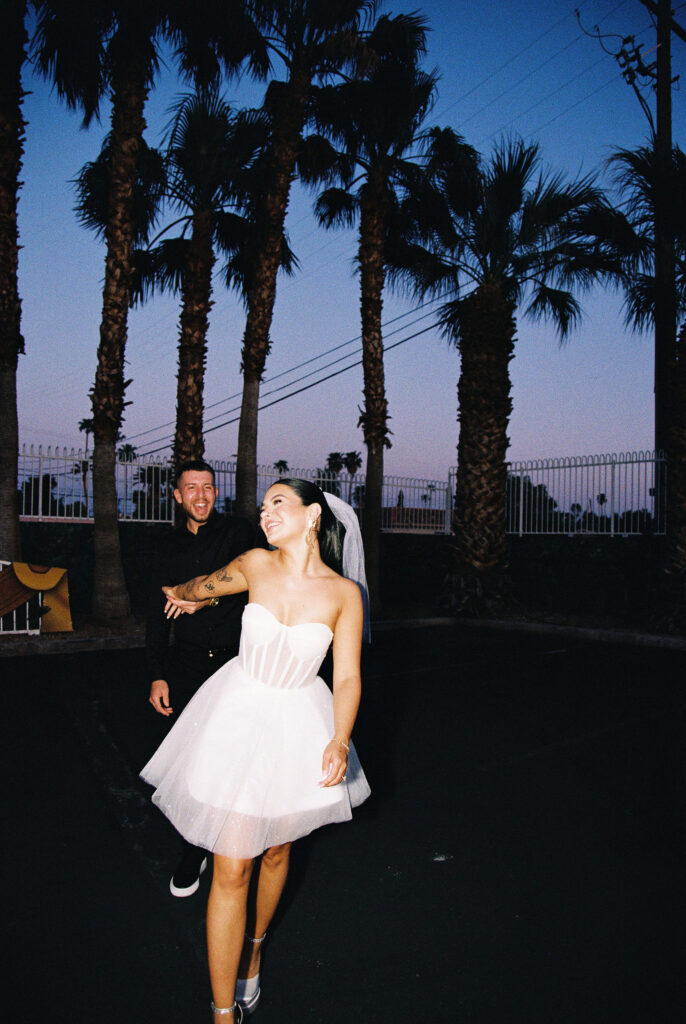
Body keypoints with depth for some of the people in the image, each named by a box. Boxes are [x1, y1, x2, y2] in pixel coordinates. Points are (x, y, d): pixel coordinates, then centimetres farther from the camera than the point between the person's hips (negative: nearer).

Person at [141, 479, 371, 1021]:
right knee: (231, 871, 1)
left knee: (275, 854, 20)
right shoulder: (254, 565, -11)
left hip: (299, 725, 0)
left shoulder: (344, 593, -15)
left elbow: (348, 678, -11)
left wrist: (338, 740, -25)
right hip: (239, 717, 0)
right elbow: (206, 585, 12)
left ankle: (253, 948, 50)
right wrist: (186, 597, 30)